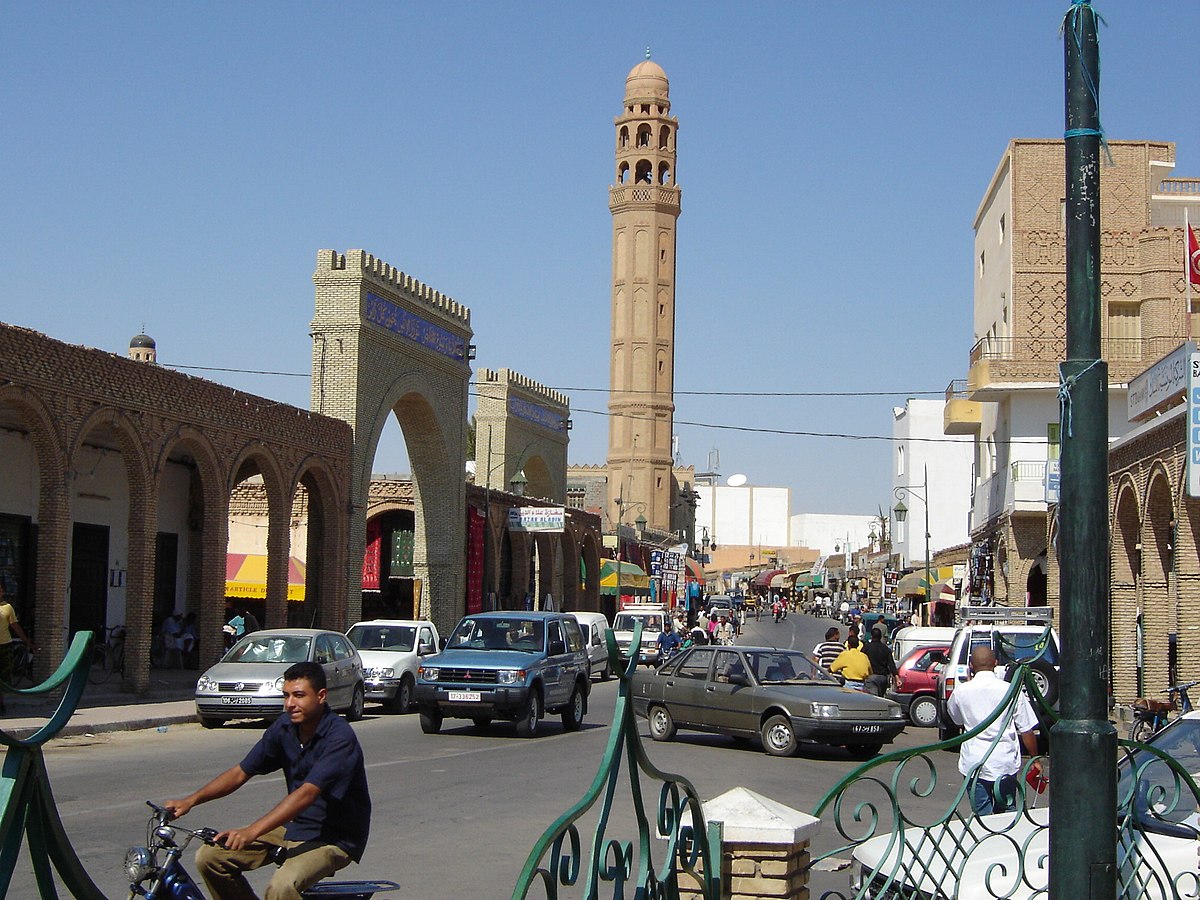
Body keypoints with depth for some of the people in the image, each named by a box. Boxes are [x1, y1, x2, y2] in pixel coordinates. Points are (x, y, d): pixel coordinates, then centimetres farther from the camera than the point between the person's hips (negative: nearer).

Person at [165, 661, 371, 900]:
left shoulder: (340, 737, -23)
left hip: (336, 838, -8)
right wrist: (191, 800, -7)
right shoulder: (285, 727, 1)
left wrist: (251, 832, -42)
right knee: (209, 857, -3)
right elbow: (241, 772, 6)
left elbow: (307, 793, -33)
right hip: (294, 826, 8)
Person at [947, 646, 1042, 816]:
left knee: (981, 814, 5)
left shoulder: (961, 691, -3)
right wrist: (1035, 759, 12)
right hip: (1005, 763, 0)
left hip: (974, 764, 0)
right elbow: (1027, 731, -2)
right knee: (1007, 812, 15)